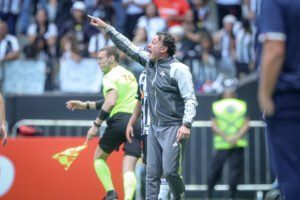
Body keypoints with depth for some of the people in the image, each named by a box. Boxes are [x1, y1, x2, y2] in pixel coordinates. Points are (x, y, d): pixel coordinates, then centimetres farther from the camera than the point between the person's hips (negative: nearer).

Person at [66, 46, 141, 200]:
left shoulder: (110, 76, -1)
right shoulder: (129, 75, 25)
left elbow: (111, 102, -17)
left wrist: (96, 125, -14)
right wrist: (86, 105, 31)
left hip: (119, 120, -6)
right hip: (137, 123, 6)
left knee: (99, 158, 17)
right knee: (128, 169, -3)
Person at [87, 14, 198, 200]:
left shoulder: (178, 69, -12)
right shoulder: (150, 62, 10)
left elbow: (191, 99, -17)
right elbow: (128, 46, 19)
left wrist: (187, 124, -28)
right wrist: (106, 27, 18)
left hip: (173, 128, -7)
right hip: (154, 127, 7)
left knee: (170, 171, -12)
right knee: (152, 173, 2)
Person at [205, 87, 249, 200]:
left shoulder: (216, 106, 7)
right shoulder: (242, 105, 8)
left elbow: (214, 126, -2)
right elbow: (246, 125, -3)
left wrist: (226, 137, -8)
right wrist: (236, 137, -12)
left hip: (221, 144, 0)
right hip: (239, 144, 0)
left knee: (215, 170, 8)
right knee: (235, 169, 2)